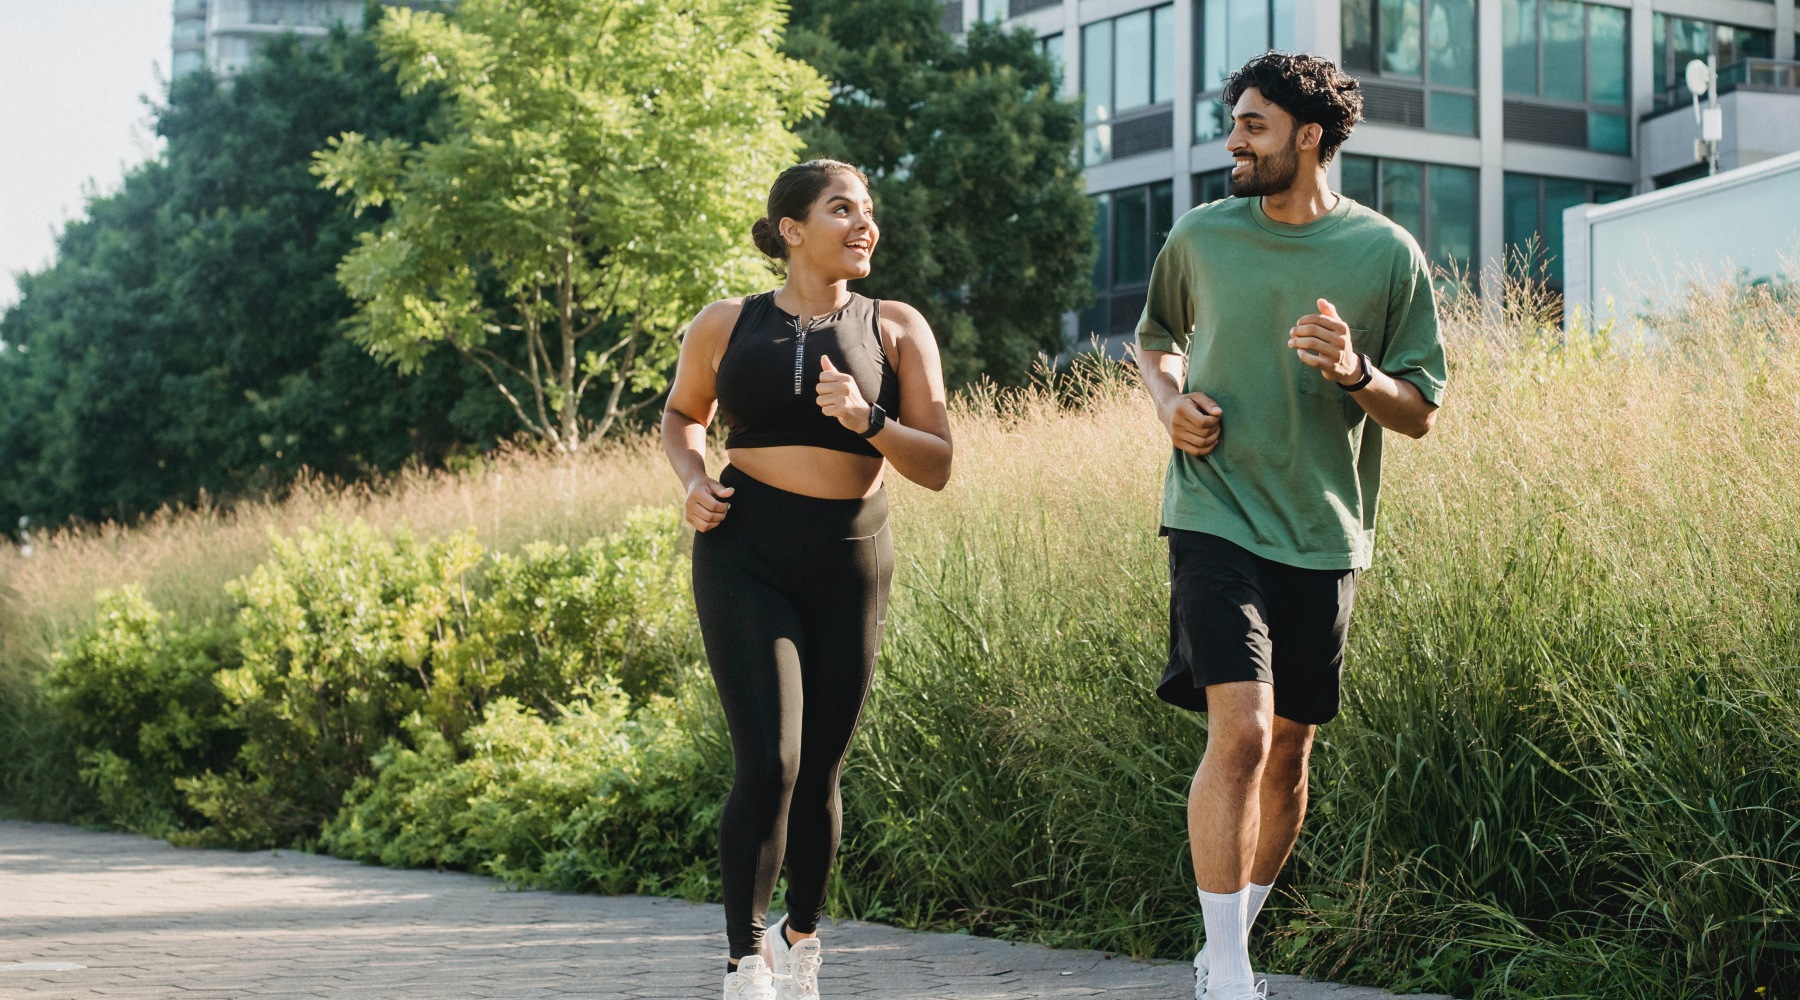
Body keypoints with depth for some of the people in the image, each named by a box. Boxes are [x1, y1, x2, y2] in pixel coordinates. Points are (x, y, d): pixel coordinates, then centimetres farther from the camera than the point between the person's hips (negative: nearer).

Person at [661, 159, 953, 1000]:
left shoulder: (896, 330, 4)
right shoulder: (726, 326, 4)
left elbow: (935, 467, 1)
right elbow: (682, 413, 23)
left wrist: (867, 420, -18)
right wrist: (692, 482, 2)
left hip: (848, 562, 2)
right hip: (744, 557, -1)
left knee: (819, 772, 8)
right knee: (768, 764, -14)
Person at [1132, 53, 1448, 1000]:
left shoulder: (1386, 254, 0)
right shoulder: (1199, 237, 3)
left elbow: (1420, 413, 4)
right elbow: (1154, 339, 23)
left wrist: (1355, 373, -17)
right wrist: (1169, 403, 2)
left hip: (1322, 534, 2)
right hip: (1216, 519, -2)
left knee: (1289, 749, 9)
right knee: (1240, 731, -16)